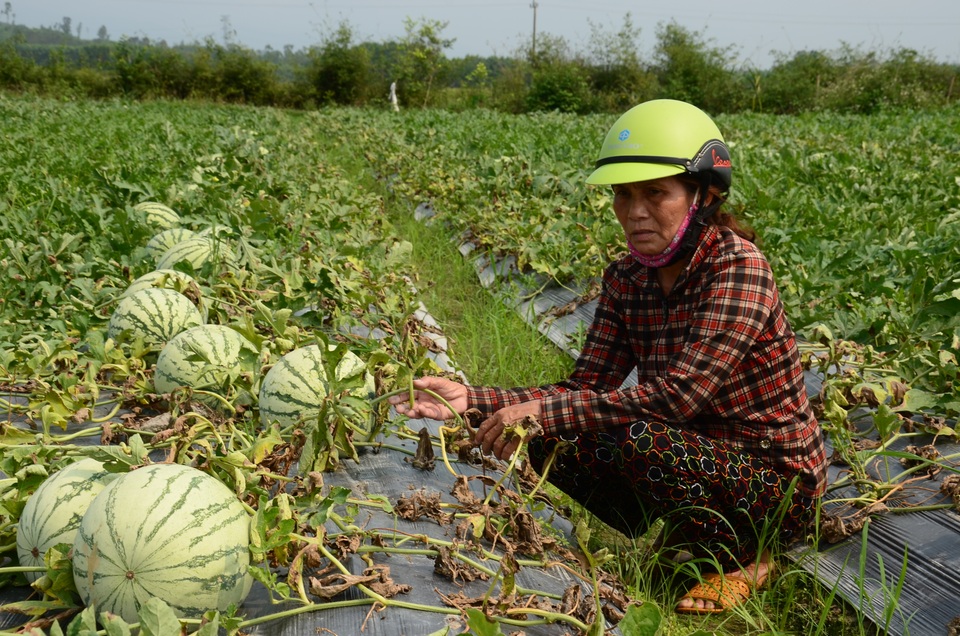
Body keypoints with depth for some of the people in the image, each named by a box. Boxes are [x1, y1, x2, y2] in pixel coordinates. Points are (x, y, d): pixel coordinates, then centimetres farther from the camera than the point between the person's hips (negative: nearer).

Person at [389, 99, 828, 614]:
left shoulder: (738, 268, -22)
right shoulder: (626, 279, -1)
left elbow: (678, 396, -31)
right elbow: (586, 387, -7)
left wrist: (543, 410, -32)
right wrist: (472, 399, -20)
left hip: (777, 482, -6)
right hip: (698, 456, 7)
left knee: (638, 440, -32)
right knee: (552, 440, -11)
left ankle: (747, 557, -3)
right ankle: (685, 539, 9)